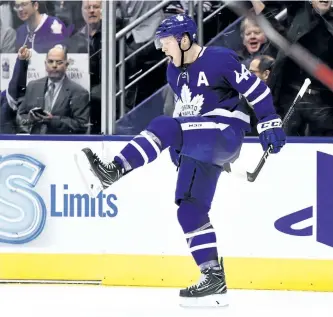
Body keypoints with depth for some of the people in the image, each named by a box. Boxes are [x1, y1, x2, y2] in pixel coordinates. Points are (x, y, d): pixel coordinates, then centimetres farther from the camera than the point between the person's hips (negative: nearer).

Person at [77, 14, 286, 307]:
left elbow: (255, 88, -9)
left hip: (226, 133, -9)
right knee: (191, 208, 0)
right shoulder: (175, 72, 14)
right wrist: (179, 142, 19)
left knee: (163, 127, -28)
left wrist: (270, 123, -11)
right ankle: (213, 278, 2)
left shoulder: (220, 59, -11)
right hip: (201, 146, 9)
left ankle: (115, 171, -38)